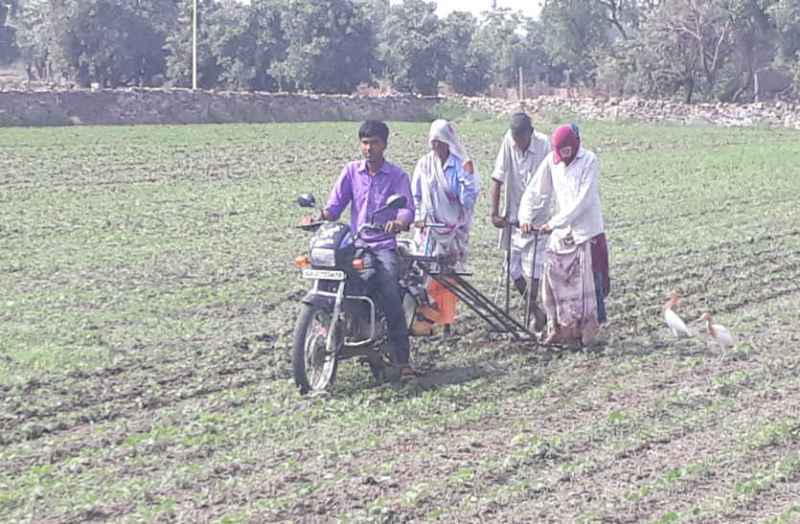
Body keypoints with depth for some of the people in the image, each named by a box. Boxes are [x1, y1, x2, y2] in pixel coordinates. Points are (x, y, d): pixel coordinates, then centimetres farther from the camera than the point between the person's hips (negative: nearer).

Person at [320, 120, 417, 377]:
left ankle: (402, 358, -20)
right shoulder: (352, 171, 12)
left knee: (390, 295, -22)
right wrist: (321, 216, -17)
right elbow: (336, 203, 5)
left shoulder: (397, 176, 4)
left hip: (384, 244, -3)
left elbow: (407, 207, -8)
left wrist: (400, 222, -32)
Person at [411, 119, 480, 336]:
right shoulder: (424, 164, 4)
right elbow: (415, 195, 11)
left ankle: (447, 322, 8)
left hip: (454, 230, -1)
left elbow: (468, 200, -7)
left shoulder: (460, 165, -3)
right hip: (429, 229, 1)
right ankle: (426, 318, -3)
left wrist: (468, 176, -20)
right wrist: (418, 217, -1)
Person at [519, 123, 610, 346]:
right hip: (561, 231, 5)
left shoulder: (589, 161, -13)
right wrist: (525, 216, -12)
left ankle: (586, 332, 10)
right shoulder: (551, 161, 2)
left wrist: (553, 222, -24)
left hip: (587, 232, -5)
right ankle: (559, 329, 11)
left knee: (587, 285, -1)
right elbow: (536, 190, 5)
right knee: (553, 281, 1)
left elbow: (583, 200, -20)